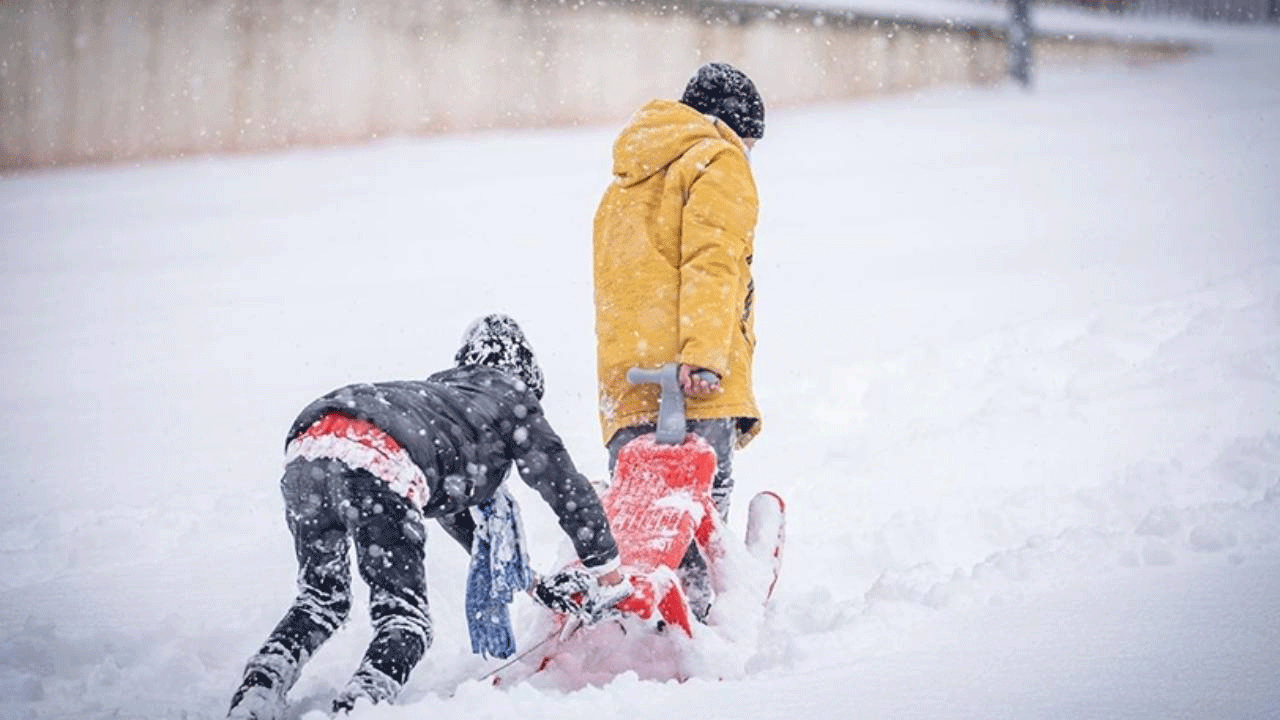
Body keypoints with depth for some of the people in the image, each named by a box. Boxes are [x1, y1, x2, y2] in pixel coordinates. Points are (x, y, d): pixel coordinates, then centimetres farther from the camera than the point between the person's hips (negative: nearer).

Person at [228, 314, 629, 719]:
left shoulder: (440, 392, 45)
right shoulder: (511, 397, 28)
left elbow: (450, 504, 55)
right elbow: (567, 487, 28)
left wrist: (527, 580, 63)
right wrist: (608, 574, 40)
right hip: (379, 463, -7)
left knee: (321, 601, 23)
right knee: (405, 621, 3)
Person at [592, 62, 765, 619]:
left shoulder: (624, 185, 33)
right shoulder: (718, 162, 7)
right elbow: (712, 261, -9)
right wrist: (705, 354, -20)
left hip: (625, 381, 7)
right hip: (693, 386, -7)